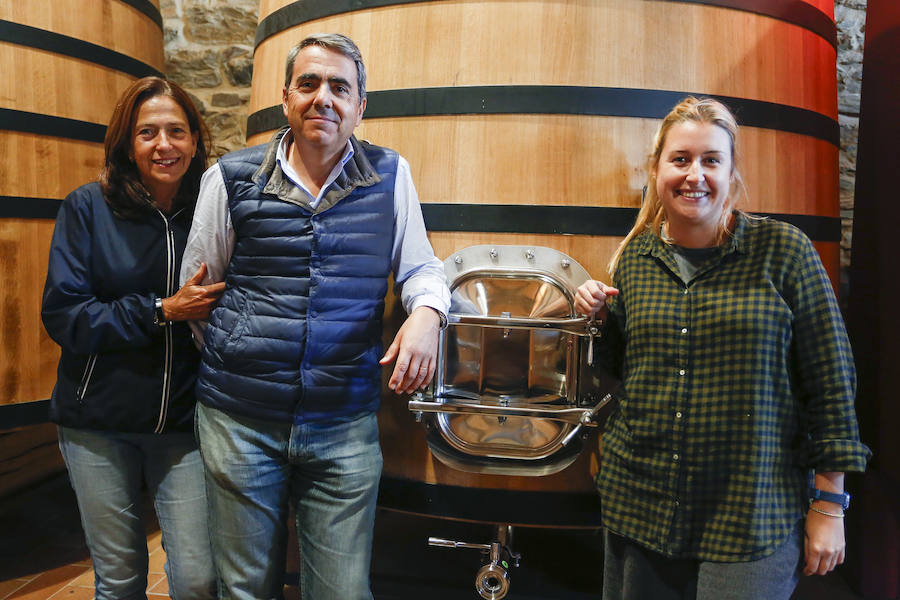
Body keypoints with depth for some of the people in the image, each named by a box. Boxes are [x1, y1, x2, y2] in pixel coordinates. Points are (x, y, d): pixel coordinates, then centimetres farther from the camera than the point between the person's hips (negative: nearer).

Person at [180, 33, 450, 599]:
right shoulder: (231, 177, 2)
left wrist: (427, 312, -14)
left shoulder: (391, 176, 3)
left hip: (346, 425, 0)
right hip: (239, 420, 1)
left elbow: (419, 265, 8)